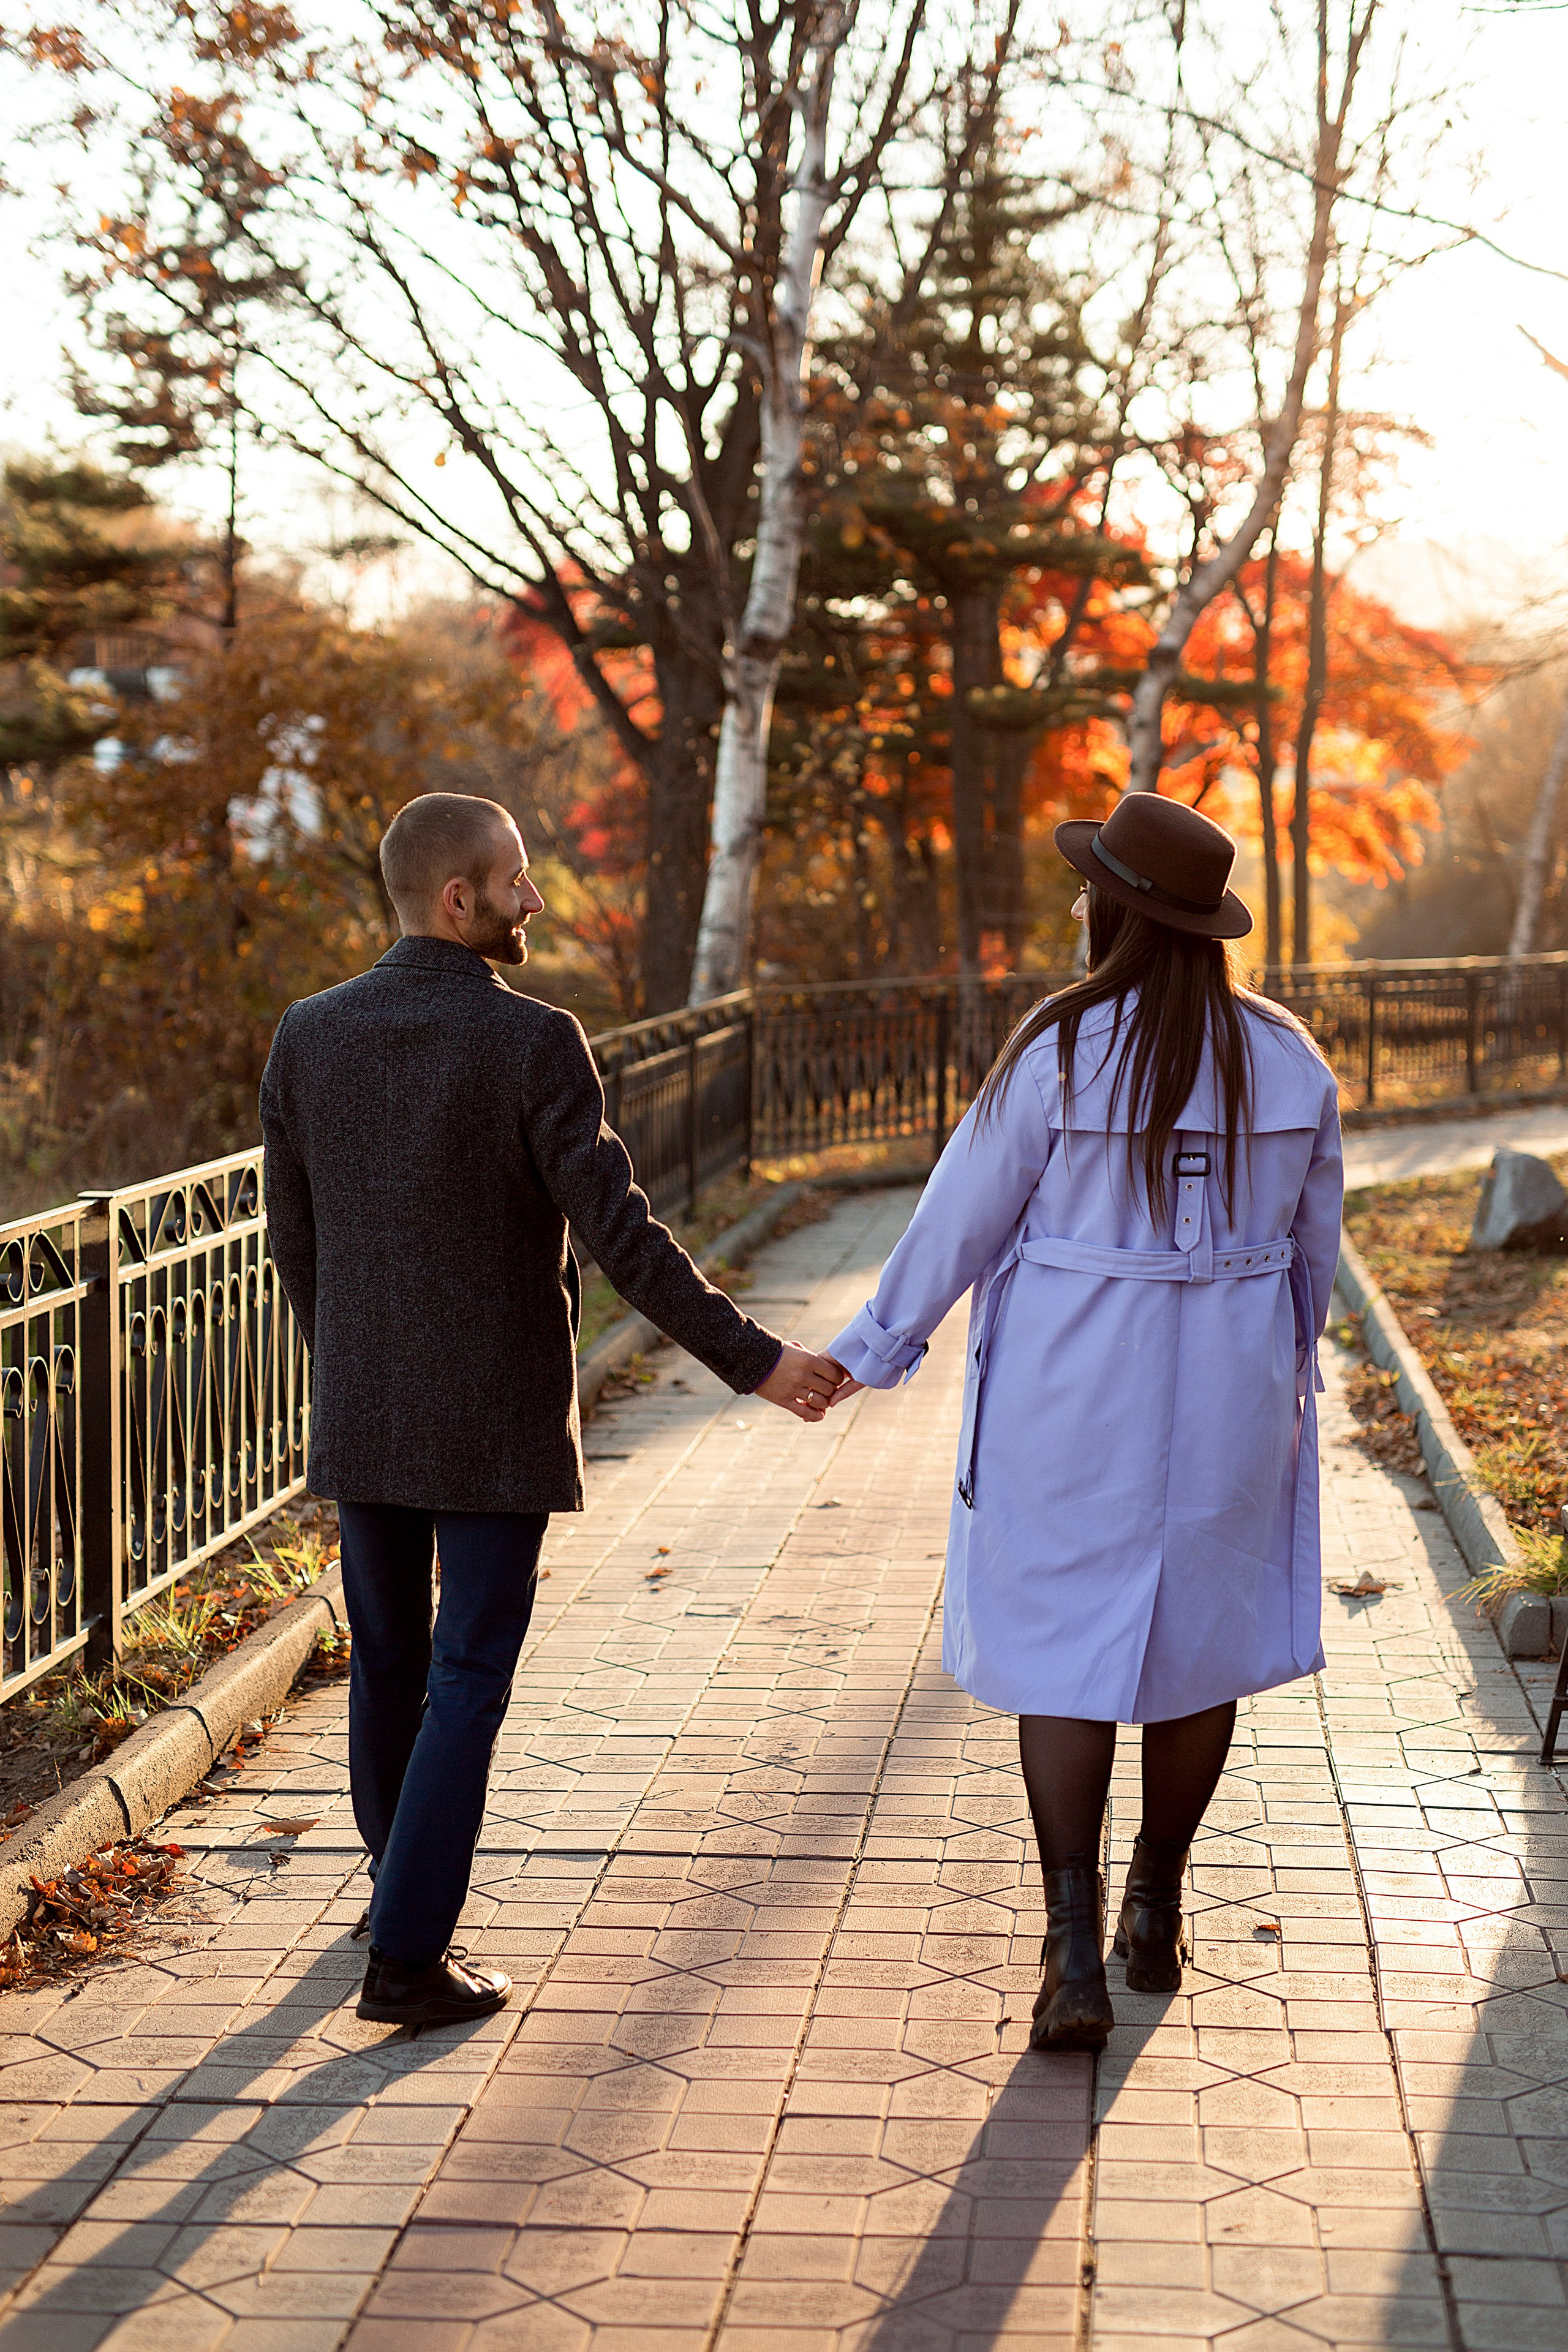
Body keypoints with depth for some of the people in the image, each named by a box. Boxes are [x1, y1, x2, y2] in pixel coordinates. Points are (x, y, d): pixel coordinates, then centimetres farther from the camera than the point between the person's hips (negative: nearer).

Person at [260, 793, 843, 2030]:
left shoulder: (308, 1037, -1)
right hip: (497, 1420, -5)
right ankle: (407, 1952, 3)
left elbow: (295, 1240, 7)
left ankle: (404, 1876, 41)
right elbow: (620, 1238, -20)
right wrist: (755, 1360, -14)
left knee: (390, 1653, 21)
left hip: (362, 1412, 5)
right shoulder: (535, 1044, -17)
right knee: (469, 1682, 3)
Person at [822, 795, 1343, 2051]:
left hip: (1071, 1392, -3)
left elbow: (964, 1216, -8)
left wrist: (876, 1346, 5)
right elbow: (1314, 1240, 7)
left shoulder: (1061, 1050, -15)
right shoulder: (1289, 1060, -2)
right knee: (1200, 1635, 16)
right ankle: (1156, 1916, 28)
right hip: (1224, 1390, 3)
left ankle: (1075, 1957, -1)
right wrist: (1286, 1363, 24)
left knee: (1065, 1653, 5)